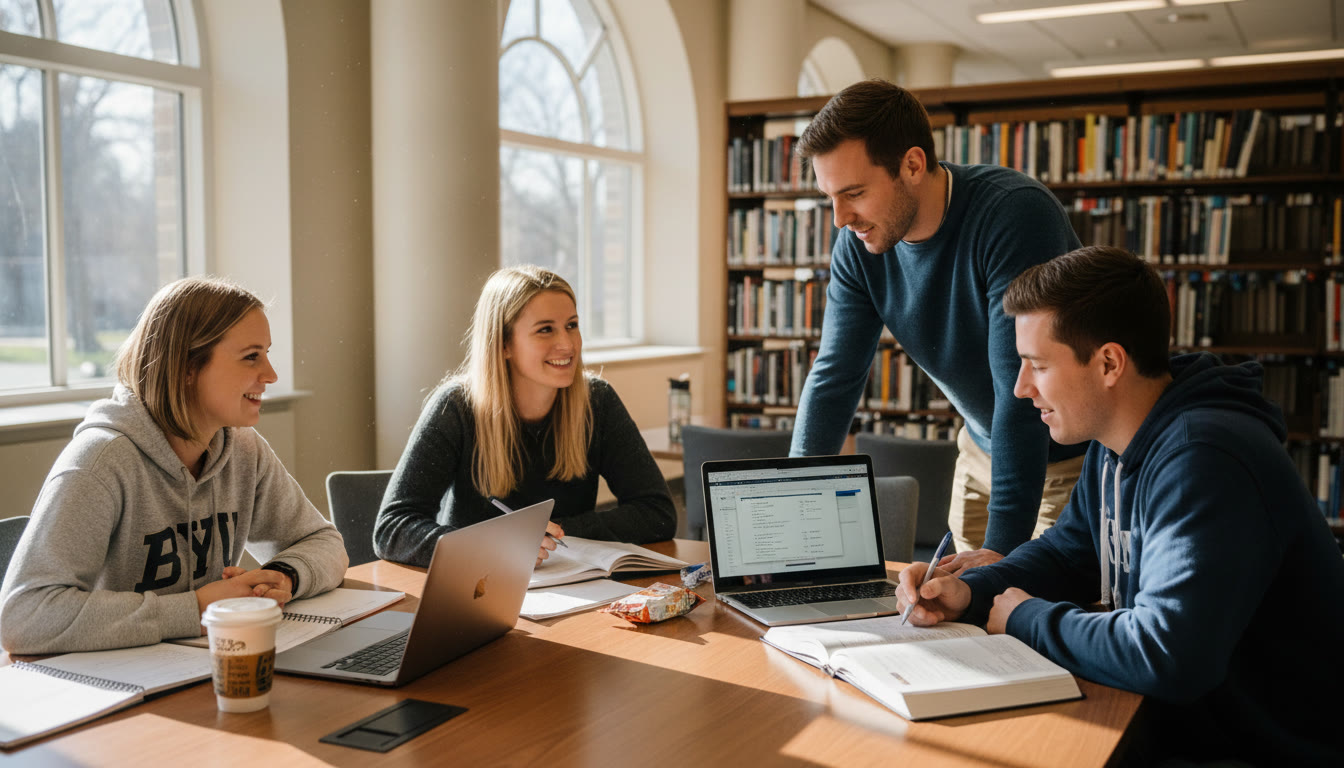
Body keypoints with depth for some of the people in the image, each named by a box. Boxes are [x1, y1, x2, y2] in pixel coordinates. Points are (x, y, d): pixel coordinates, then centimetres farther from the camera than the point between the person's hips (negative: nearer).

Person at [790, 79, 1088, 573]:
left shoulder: (1015, 215, -31)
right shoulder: (858, 247, -10)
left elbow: (1023, 387, -34)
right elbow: (835, 377, -9)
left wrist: (1004, 546, -35)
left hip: (1076, 453, -5)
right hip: (983, 448, 6)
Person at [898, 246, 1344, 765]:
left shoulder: (1201, 459, -29)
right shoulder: (1114, 445, 3)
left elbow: (1167, 656, -37)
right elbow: (1066, 553, 15)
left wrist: (1027, 619, -19)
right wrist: (969, 593, -5)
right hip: (1179, 721, 8)